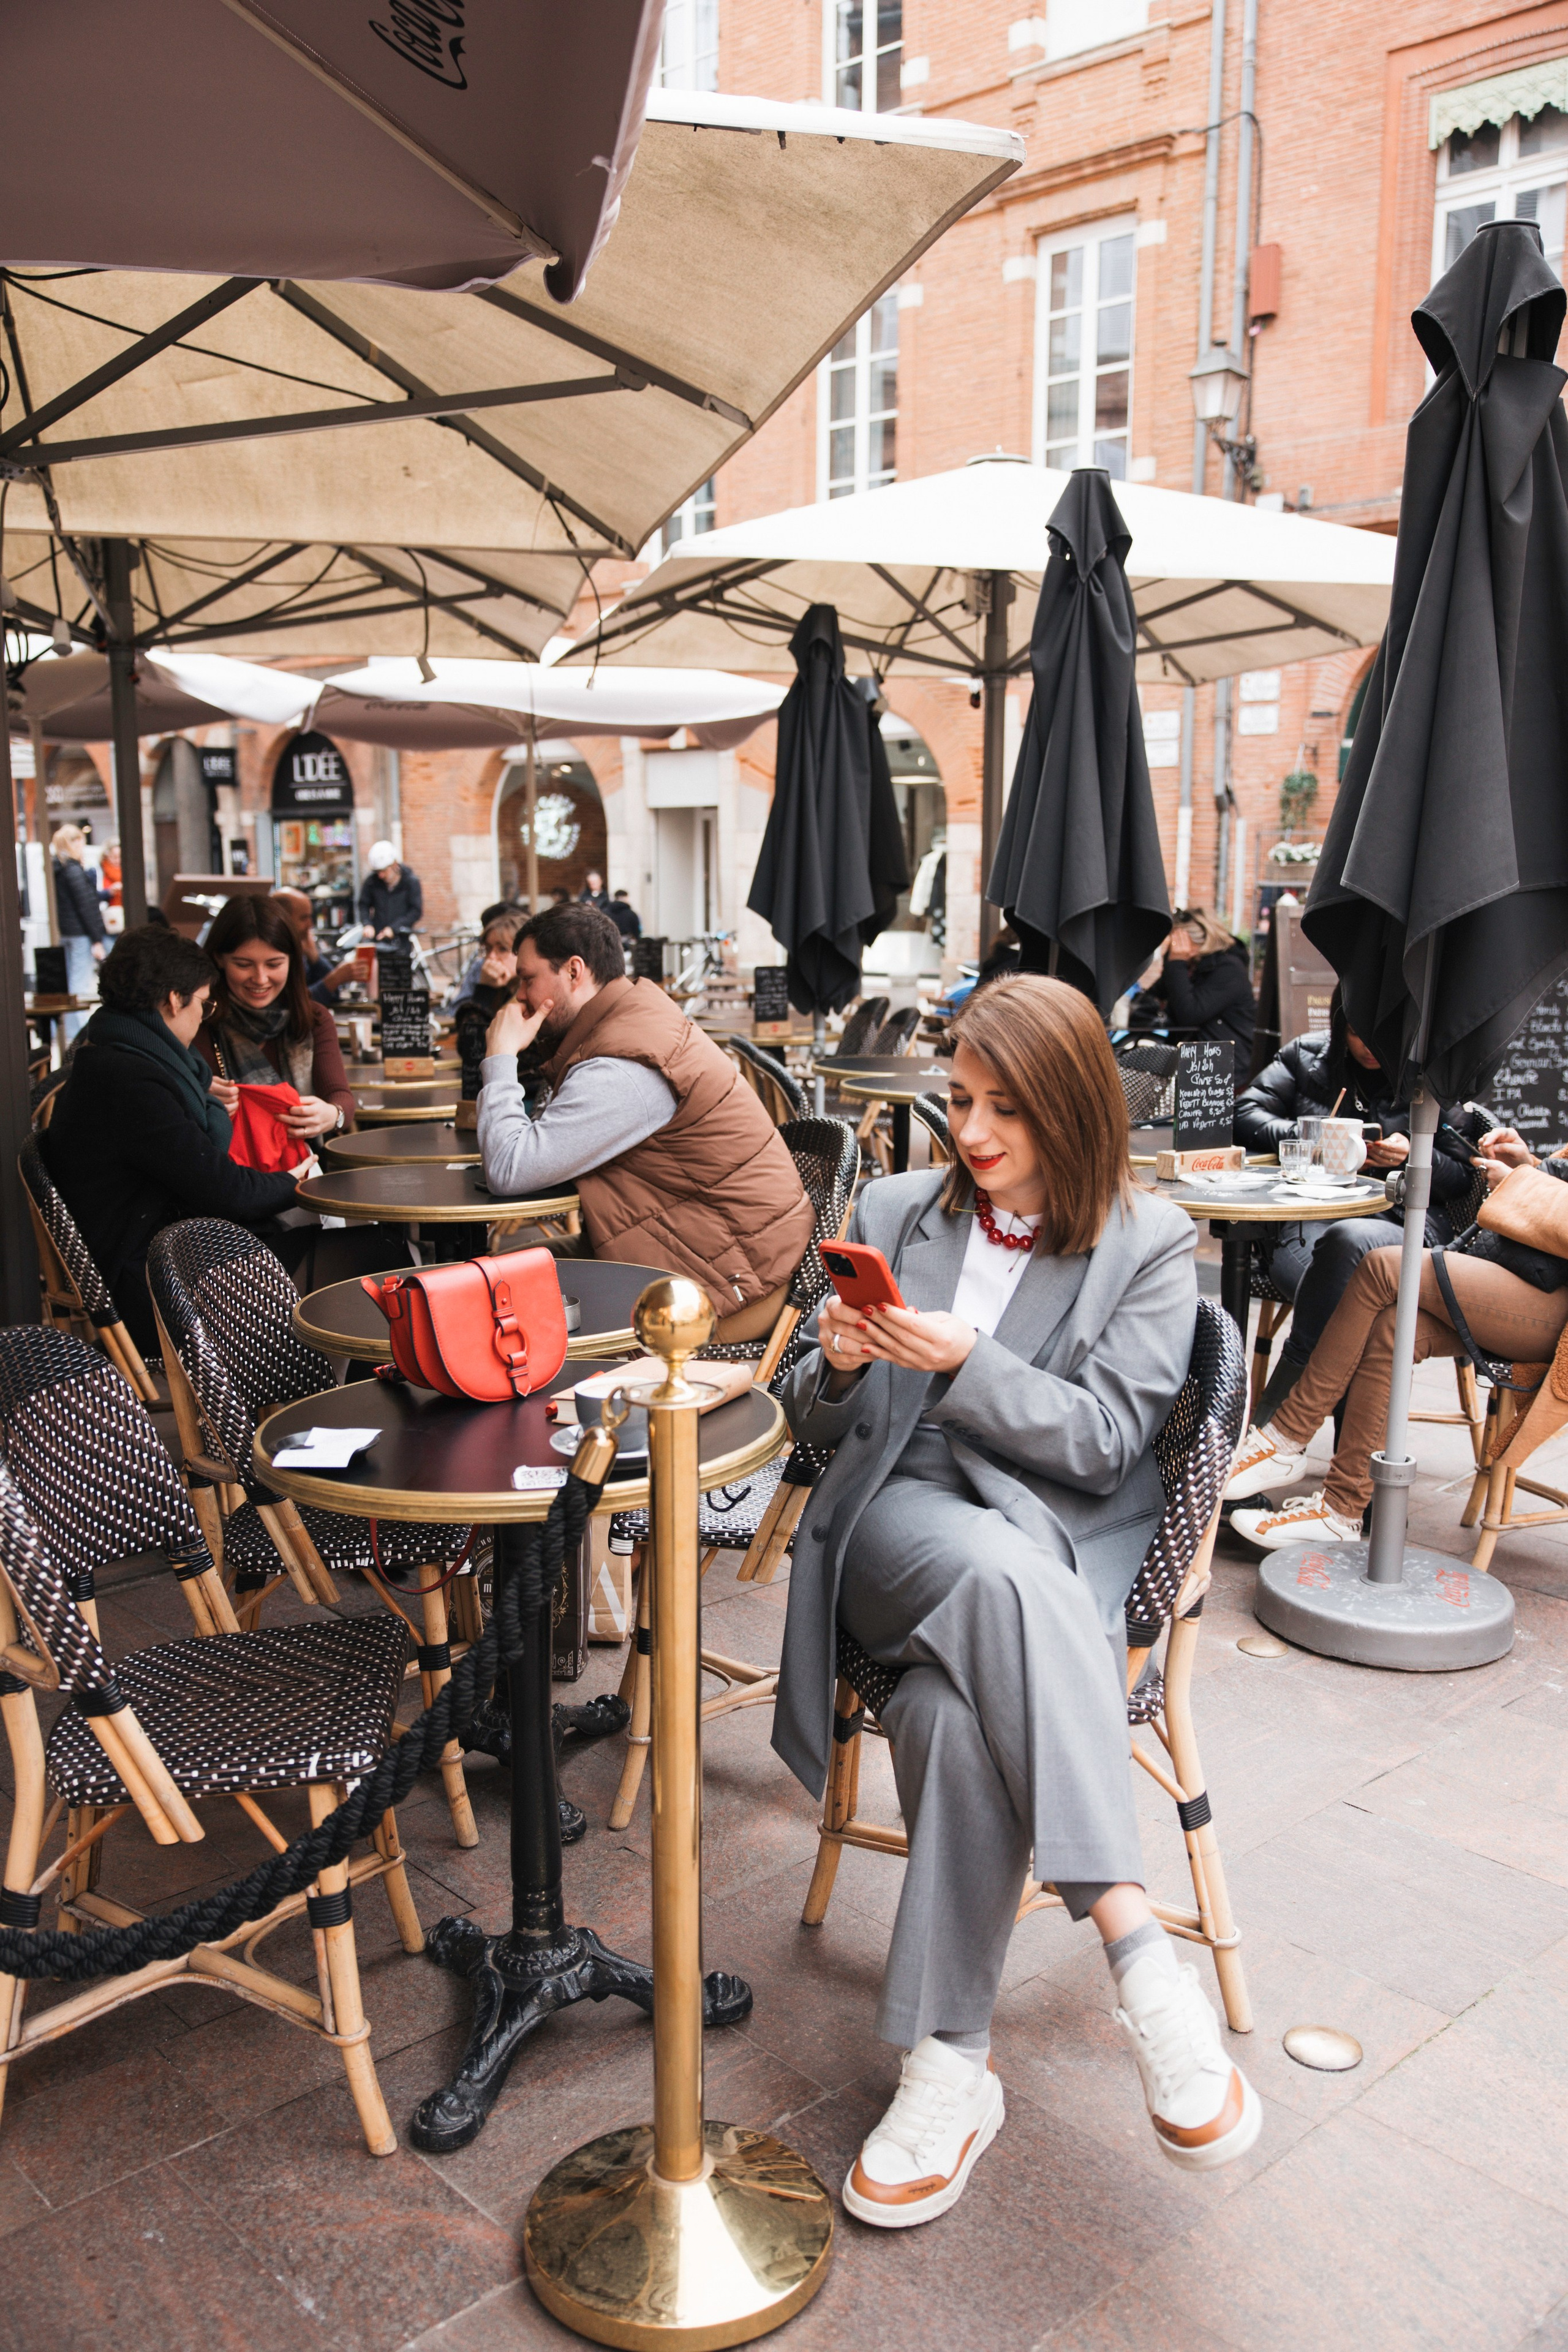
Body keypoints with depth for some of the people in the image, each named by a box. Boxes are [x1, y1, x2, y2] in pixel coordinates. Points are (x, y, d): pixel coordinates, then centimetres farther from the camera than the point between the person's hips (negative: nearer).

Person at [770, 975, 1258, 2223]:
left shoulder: (1150, 1243, 4)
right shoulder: (894, 1212, 13)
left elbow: (1105, 1441, -5)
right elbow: (820, 1425, 15)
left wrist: (961, 1360, -18)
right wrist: (838, 1368, -10)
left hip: (1062, 1543, -1)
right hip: (901, 1514, 2)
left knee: (954, 1708, -35)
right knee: (997, 1568, -37)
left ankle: (950, 2064, -24)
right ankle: (1136, 1943, -38)